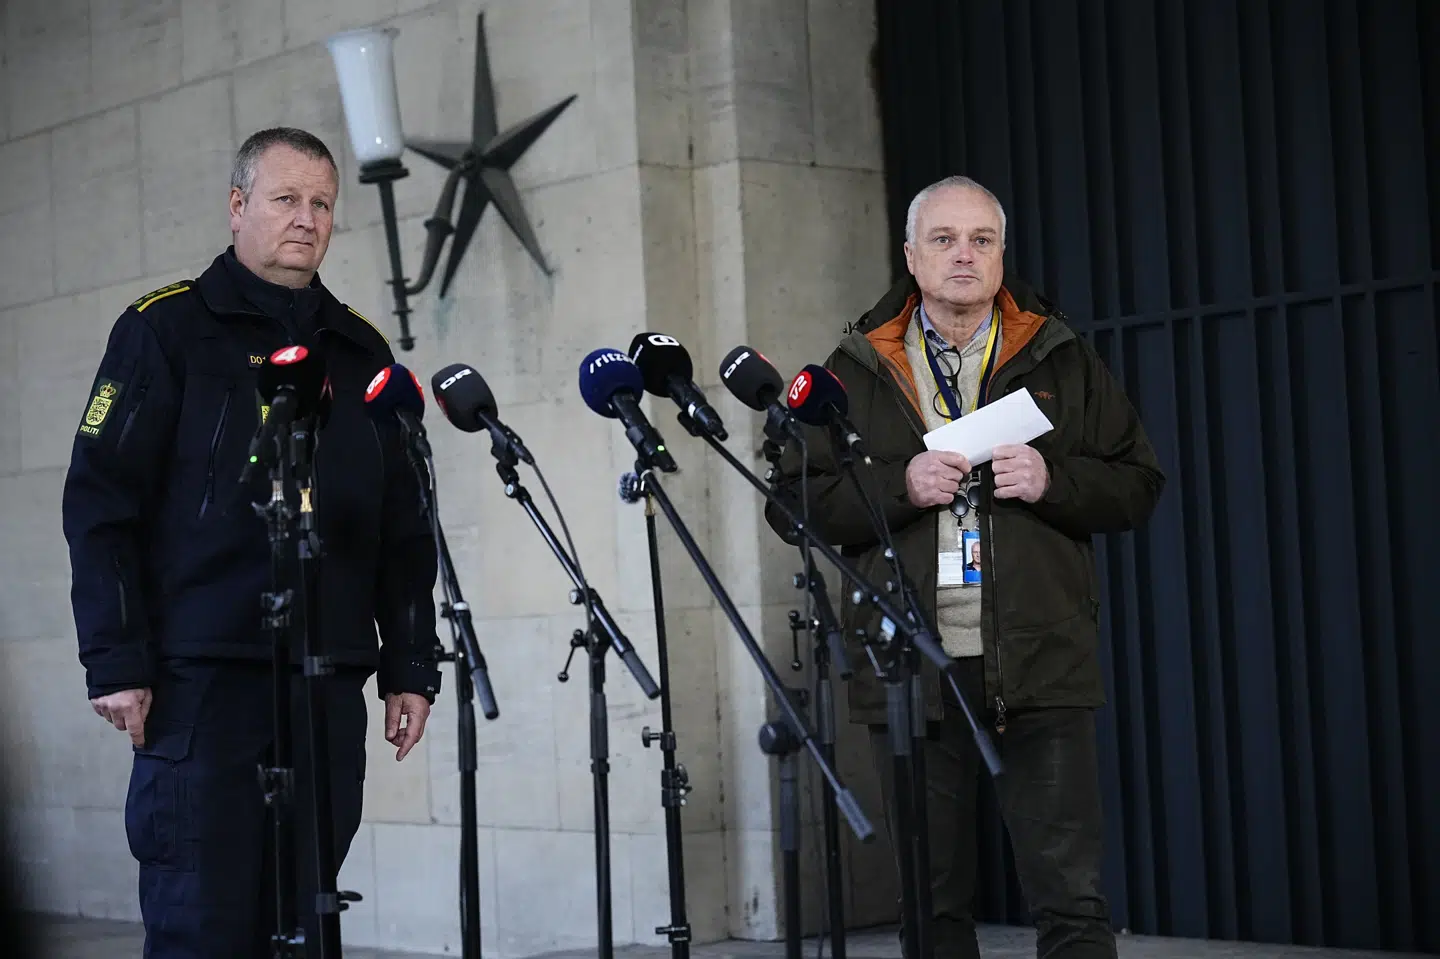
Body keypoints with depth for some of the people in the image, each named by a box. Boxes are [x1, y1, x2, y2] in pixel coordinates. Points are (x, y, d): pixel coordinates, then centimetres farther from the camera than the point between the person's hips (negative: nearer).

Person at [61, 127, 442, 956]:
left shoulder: (361, 351, 16)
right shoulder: (168, 329, 2)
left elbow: (404, 527, 17)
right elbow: (101, 503, -4)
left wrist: (411, 665, 10)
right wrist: (116, 663, -11)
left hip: (327, 689, 5)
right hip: (201, 680, -4)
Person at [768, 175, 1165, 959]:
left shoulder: (1060, 358, 11)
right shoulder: (857, 369, 10)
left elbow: (1137, 486, 8)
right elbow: (792, 502, 4)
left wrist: (1053, 480, -10)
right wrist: (899, 486, -11)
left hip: (1040, 668, -1)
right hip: (911, 673, 1)